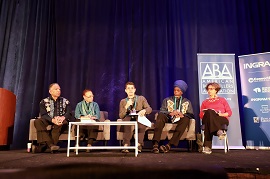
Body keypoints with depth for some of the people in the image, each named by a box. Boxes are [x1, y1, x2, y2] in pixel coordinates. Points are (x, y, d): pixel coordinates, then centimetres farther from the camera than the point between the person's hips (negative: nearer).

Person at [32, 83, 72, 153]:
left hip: (60, 122, 0)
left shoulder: (65, 101, 13)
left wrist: (63, 118, -24)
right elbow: (43, 115, -4)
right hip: (48, 122, 1)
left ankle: (43, 146, -34)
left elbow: (69, 114, 1)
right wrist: (53, 120, -25)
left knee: (63, 122, -34)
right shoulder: (44, 102, 10)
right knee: (37, 121, -29)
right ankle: (50, 144, -39)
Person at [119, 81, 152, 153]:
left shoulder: (141, 98, 17)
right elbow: (121, 116, 5)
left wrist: (144, 110, -21)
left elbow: (149, 109, 3)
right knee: (127, 118, -35)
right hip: (128, 120, 0)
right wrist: (126, 106, -11)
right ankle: (126, 145, -40)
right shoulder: (123, 101, 18)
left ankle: (139, 144, -38)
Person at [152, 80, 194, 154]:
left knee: (186, 119, -34)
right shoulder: (167, 100, 21)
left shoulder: (187, 102, 21)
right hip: (168, 119, 0)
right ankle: (155, 144, -45)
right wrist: (170, 113, -15)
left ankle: (169, 145, -44)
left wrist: (182, 115, -14)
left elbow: (191, 115, 8)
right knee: (160, 115, -31)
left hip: (180, 120, 0)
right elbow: (161, 111, 5)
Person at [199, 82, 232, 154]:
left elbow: (229, 112, 14)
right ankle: (219, 131, -55)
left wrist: (221, 114, -7)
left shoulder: (222, 100, 26)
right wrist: (207, 114, -6)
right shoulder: (204, 102, 30)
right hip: (208, 120, 1)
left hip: (222, 120, -1)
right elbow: (201, 115, 17)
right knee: (209, 112, -37)